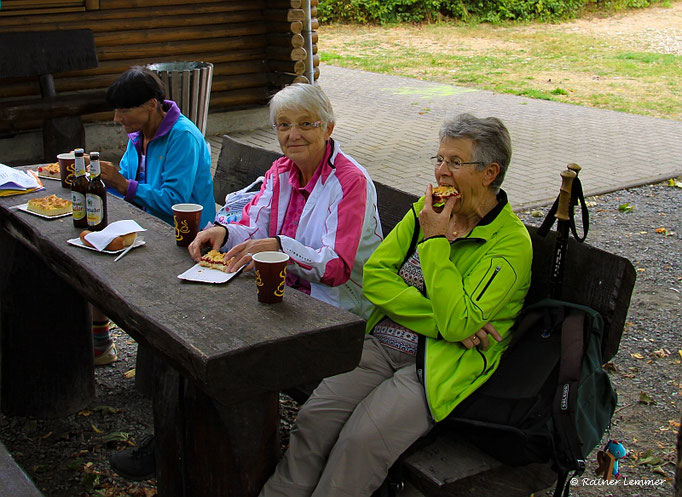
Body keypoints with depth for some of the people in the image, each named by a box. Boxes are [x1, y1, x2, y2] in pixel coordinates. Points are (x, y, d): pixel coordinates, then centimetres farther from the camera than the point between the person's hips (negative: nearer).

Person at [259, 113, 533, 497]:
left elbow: (457, 324, -19)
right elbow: (374, 276, 2)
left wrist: (435, 241, -15)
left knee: (361, 442, -25)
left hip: (437, 366, -5)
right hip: (382, 344, 5)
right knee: (313, 418, -17)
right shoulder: (427, 209, 11)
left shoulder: (511, 242, -8)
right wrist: (439, 320, -12)